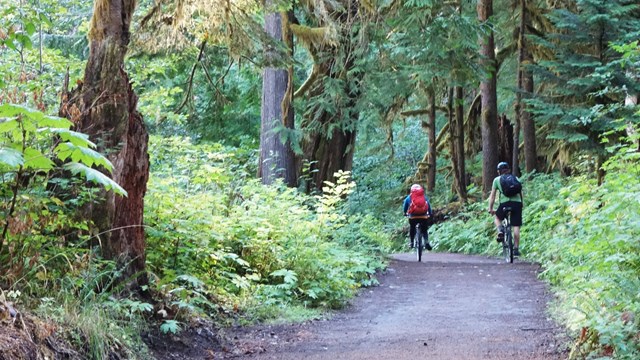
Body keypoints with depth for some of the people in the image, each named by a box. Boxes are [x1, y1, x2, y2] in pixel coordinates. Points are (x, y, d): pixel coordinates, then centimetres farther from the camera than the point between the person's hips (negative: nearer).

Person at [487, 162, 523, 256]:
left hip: (505, 202, -2)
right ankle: (516, 249, 3)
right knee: (516, 227, 5)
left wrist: (490, 209, 19)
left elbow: (492, 195, 14)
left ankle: (500, 230, -3)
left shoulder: (497, 180, 14)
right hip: (517, 202, 2)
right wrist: (522, 203, 30)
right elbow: (521, 193, 20)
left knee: (497, 217, 26)